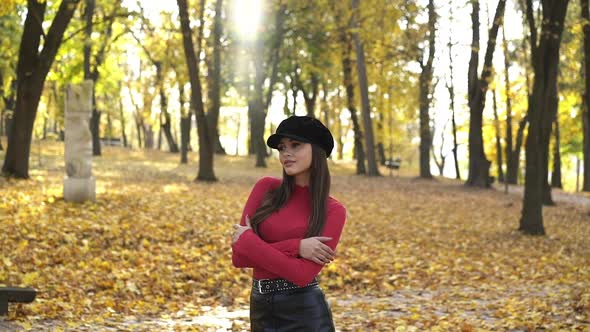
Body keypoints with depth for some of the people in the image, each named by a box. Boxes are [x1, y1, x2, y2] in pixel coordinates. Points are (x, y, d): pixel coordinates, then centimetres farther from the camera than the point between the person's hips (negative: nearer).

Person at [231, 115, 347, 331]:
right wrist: (294, 247, -15)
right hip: (261, 312, 3)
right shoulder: (266, 189, 2)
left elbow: (302, 273, -17)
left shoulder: (333, 211, -5)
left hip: (305, 314, -3)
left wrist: (249, 241, -11)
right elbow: (239, 256, -5)